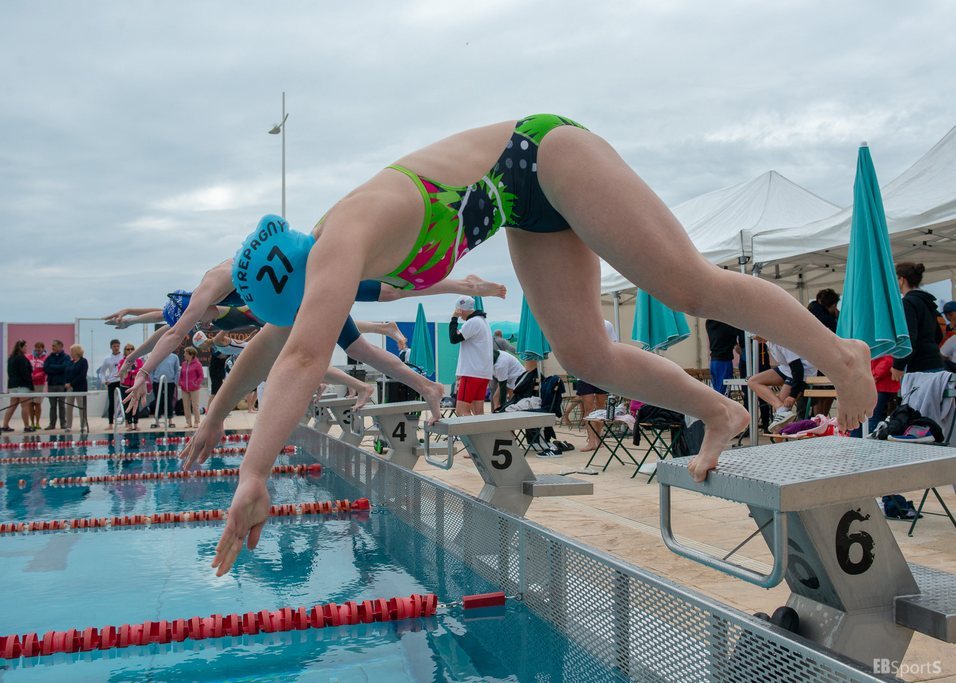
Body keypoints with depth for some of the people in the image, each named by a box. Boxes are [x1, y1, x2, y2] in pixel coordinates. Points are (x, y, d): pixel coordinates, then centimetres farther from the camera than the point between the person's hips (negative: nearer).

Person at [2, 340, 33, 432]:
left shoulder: (11, 358, 16)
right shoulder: (21, 358, -12)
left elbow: (10, 373, 20)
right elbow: (25, 373, -17)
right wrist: (30, 385, -14)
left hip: (12, 384, 9)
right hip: (22, 385, -9)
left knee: (12, 406, 12)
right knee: (25, 406, -5)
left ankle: (5, 426, 11)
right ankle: (27, 426, -3)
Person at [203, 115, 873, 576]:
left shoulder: (341, 239, -27)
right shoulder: (338, 256, 0)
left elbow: (303, 357, -41)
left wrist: (253, 475, -41)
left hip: (549, 156, -8)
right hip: (533, 211, 8)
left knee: (695, 288, -9)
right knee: (586, 356, 1)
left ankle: (840, 355, 7)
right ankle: (719, 413, 17)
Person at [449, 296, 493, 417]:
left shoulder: (472, 322, -12)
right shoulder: (483, 321, 19)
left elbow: (454, 338, -13)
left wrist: (454, 319, -5)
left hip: (472, 373, -10)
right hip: (484, 372, 10)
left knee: (461, 411, -10)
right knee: (478, 412, 8)